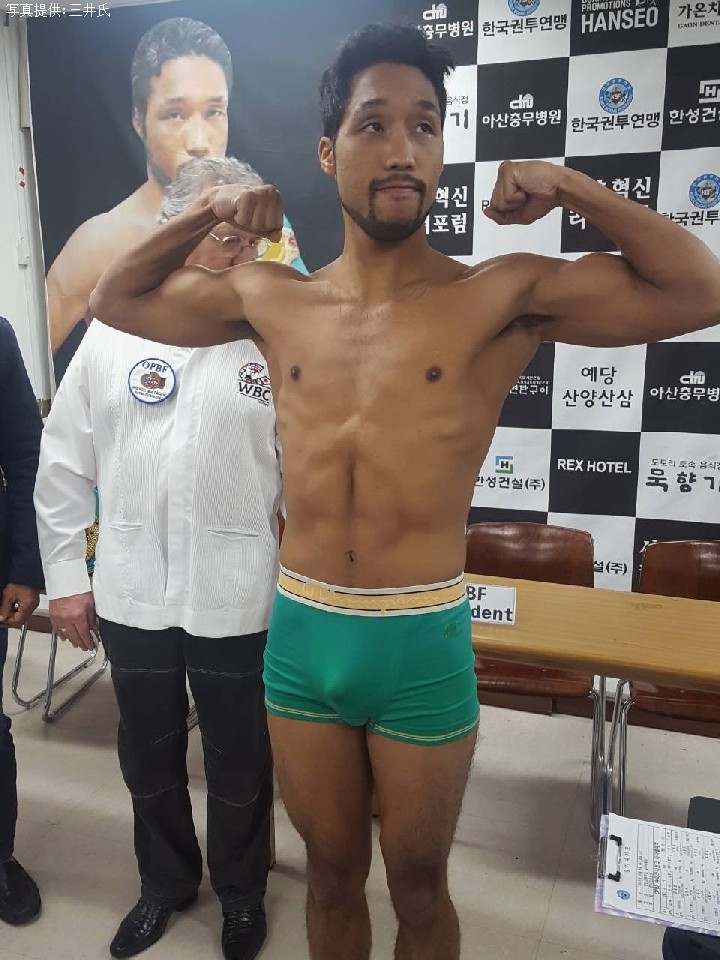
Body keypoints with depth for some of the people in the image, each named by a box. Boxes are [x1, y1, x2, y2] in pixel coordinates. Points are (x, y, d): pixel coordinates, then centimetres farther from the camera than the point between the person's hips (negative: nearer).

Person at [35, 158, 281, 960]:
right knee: (147, 757, 21)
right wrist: (65, 575, 4)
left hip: (236, 599, -2)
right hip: (130, 593, 3)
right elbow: (64, 463, 5)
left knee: (239, 764, 16)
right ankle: (165, 879, 49)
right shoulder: (113, 331, 1)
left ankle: (240, 891, 43)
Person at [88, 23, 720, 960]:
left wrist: (569, 186, -12)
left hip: (424, 642, -2)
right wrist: (205, 213, 3)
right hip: (299, 635, 3)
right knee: (331, 875, 24)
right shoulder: (271, 299, 3)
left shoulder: (500, 296, -8)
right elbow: (114, 300, 16)